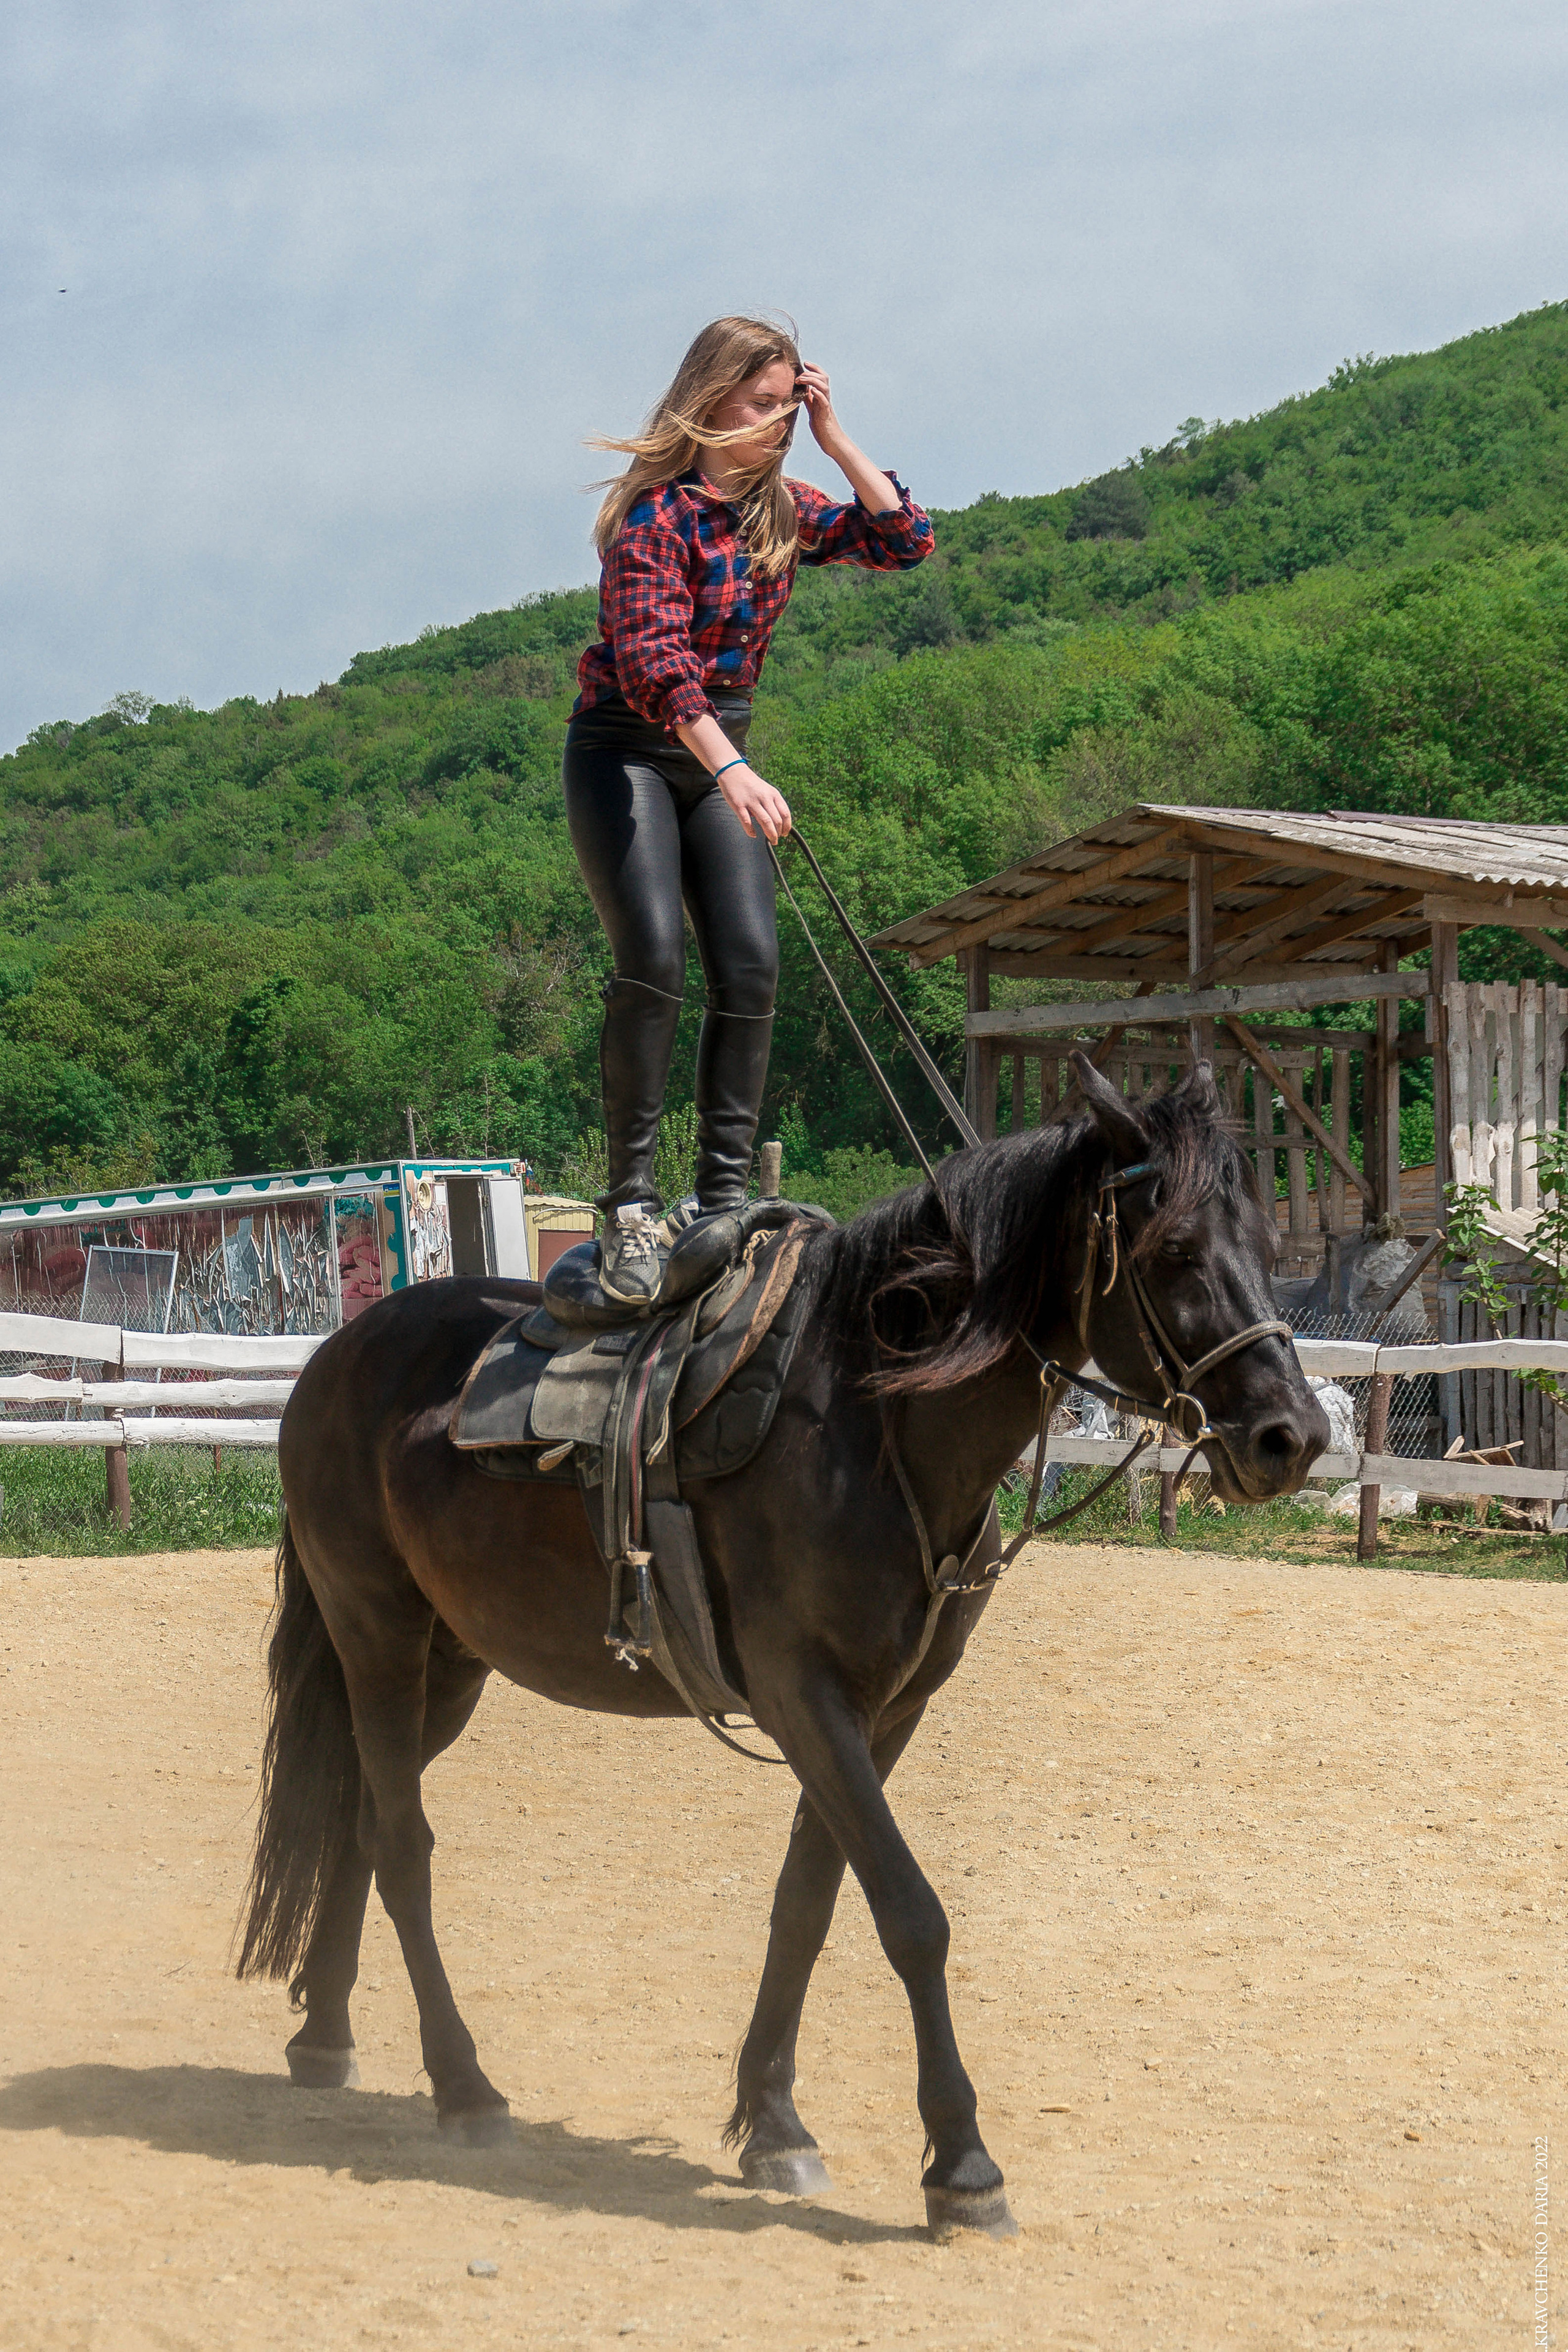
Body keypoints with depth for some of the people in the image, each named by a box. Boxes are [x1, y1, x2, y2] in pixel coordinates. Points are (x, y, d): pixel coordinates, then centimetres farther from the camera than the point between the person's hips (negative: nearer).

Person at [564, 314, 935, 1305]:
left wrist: (836, 440, -4)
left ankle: (724, 1197, -4)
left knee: (751, 961, -7)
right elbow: (652, 659, -27)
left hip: (721, 750, 7)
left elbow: (905, 541, 5)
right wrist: (731, 769, -39)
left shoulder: (782, 508, 7)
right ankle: (633, 1200, -17)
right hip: (625, 747, -7)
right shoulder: (655, 514, -16)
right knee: (653, 955, -21)